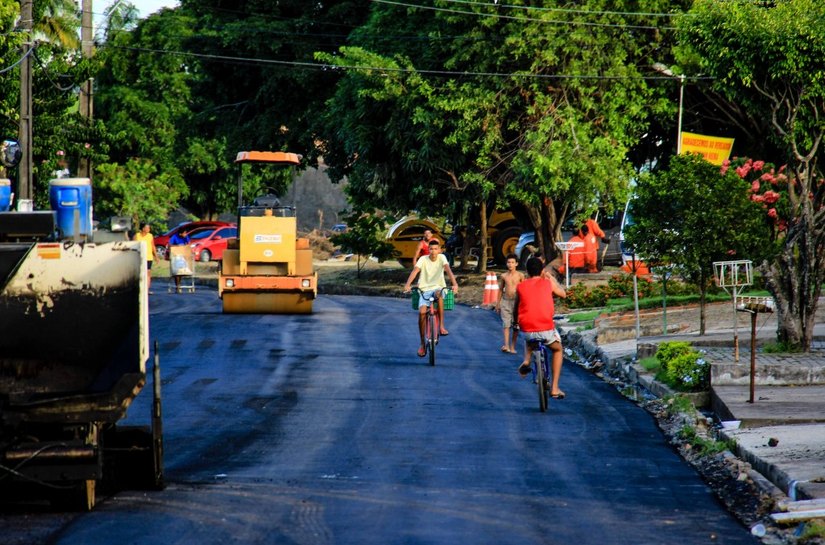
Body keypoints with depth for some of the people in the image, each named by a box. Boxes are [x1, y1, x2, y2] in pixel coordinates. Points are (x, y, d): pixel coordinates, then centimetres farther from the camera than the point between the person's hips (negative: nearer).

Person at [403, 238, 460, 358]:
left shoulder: (441, 258, -2)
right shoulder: (423, 259, -3)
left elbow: (448, 270, -17)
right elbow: (415, 271, -17)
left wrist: (454, 284, -34)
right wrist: (407, 284, -34)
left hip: (438, 288, 0)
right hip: (425, 290, 0)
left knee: (439, 294, -38)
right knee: (422, 312, -22)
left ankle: (441, 326, -28)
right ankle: (422, 344, -9)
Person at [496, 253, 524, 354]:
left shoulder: (520, 276, -1)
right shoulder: (504, 276, 4)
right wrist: (498, 303, 14)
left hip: (516, 301, -1)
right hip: (505, 301, 1)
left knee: (516, 325, 3)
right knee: (506, 324, -10)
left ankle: (512, 347, 12)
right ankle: (506, 345, -18)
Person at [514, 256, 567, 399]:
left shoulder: (520, 287, 8)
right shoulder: (548, 283, 5)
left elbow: (516, 309, 16)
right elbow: (563, 293, 24)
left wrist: (516, 323, 35)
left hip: (526, 329, 2)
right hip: (546, 330, -2)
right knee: (557, 349, 30)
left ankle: (526, 361, 14)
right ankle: (554, 388, 21)